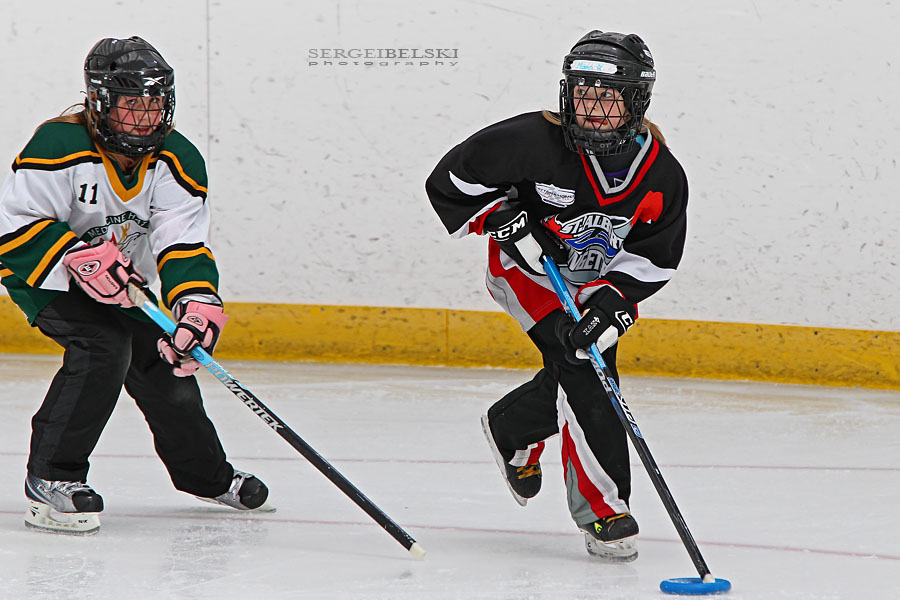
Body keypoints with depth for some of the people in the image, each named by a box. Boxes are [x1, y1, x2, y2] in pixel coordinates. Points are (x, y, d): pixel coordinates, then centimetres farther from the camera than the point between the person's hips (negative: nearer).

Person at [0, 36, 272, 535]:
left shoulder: (177, 161, -12)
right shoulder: (59, 147, -27)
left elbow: (183, 244, -18)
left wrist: (198, 301, -36)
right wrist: (78, 257, -36)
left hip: (126, 282, 6)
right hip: (42, 276, -6)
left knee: (166, 361, 4)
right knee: (104, 347, -28)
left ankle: (205, 474, 31)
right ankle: (50, 479, -20)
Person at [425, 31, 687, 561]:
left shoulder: (662, 174, -17)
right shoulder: (534, 141, -28)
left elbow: (655, 258, -10)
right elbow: (451, 181, -20)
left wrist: (614, 299, -26)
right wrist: (509, 223, -29)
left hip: (599, 281, 5)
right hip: (529, 272, -5)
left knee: (574, 379, 10)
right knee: (583, 372, -20)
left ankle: (513, 429, 44)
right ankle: (603, 509, -16)